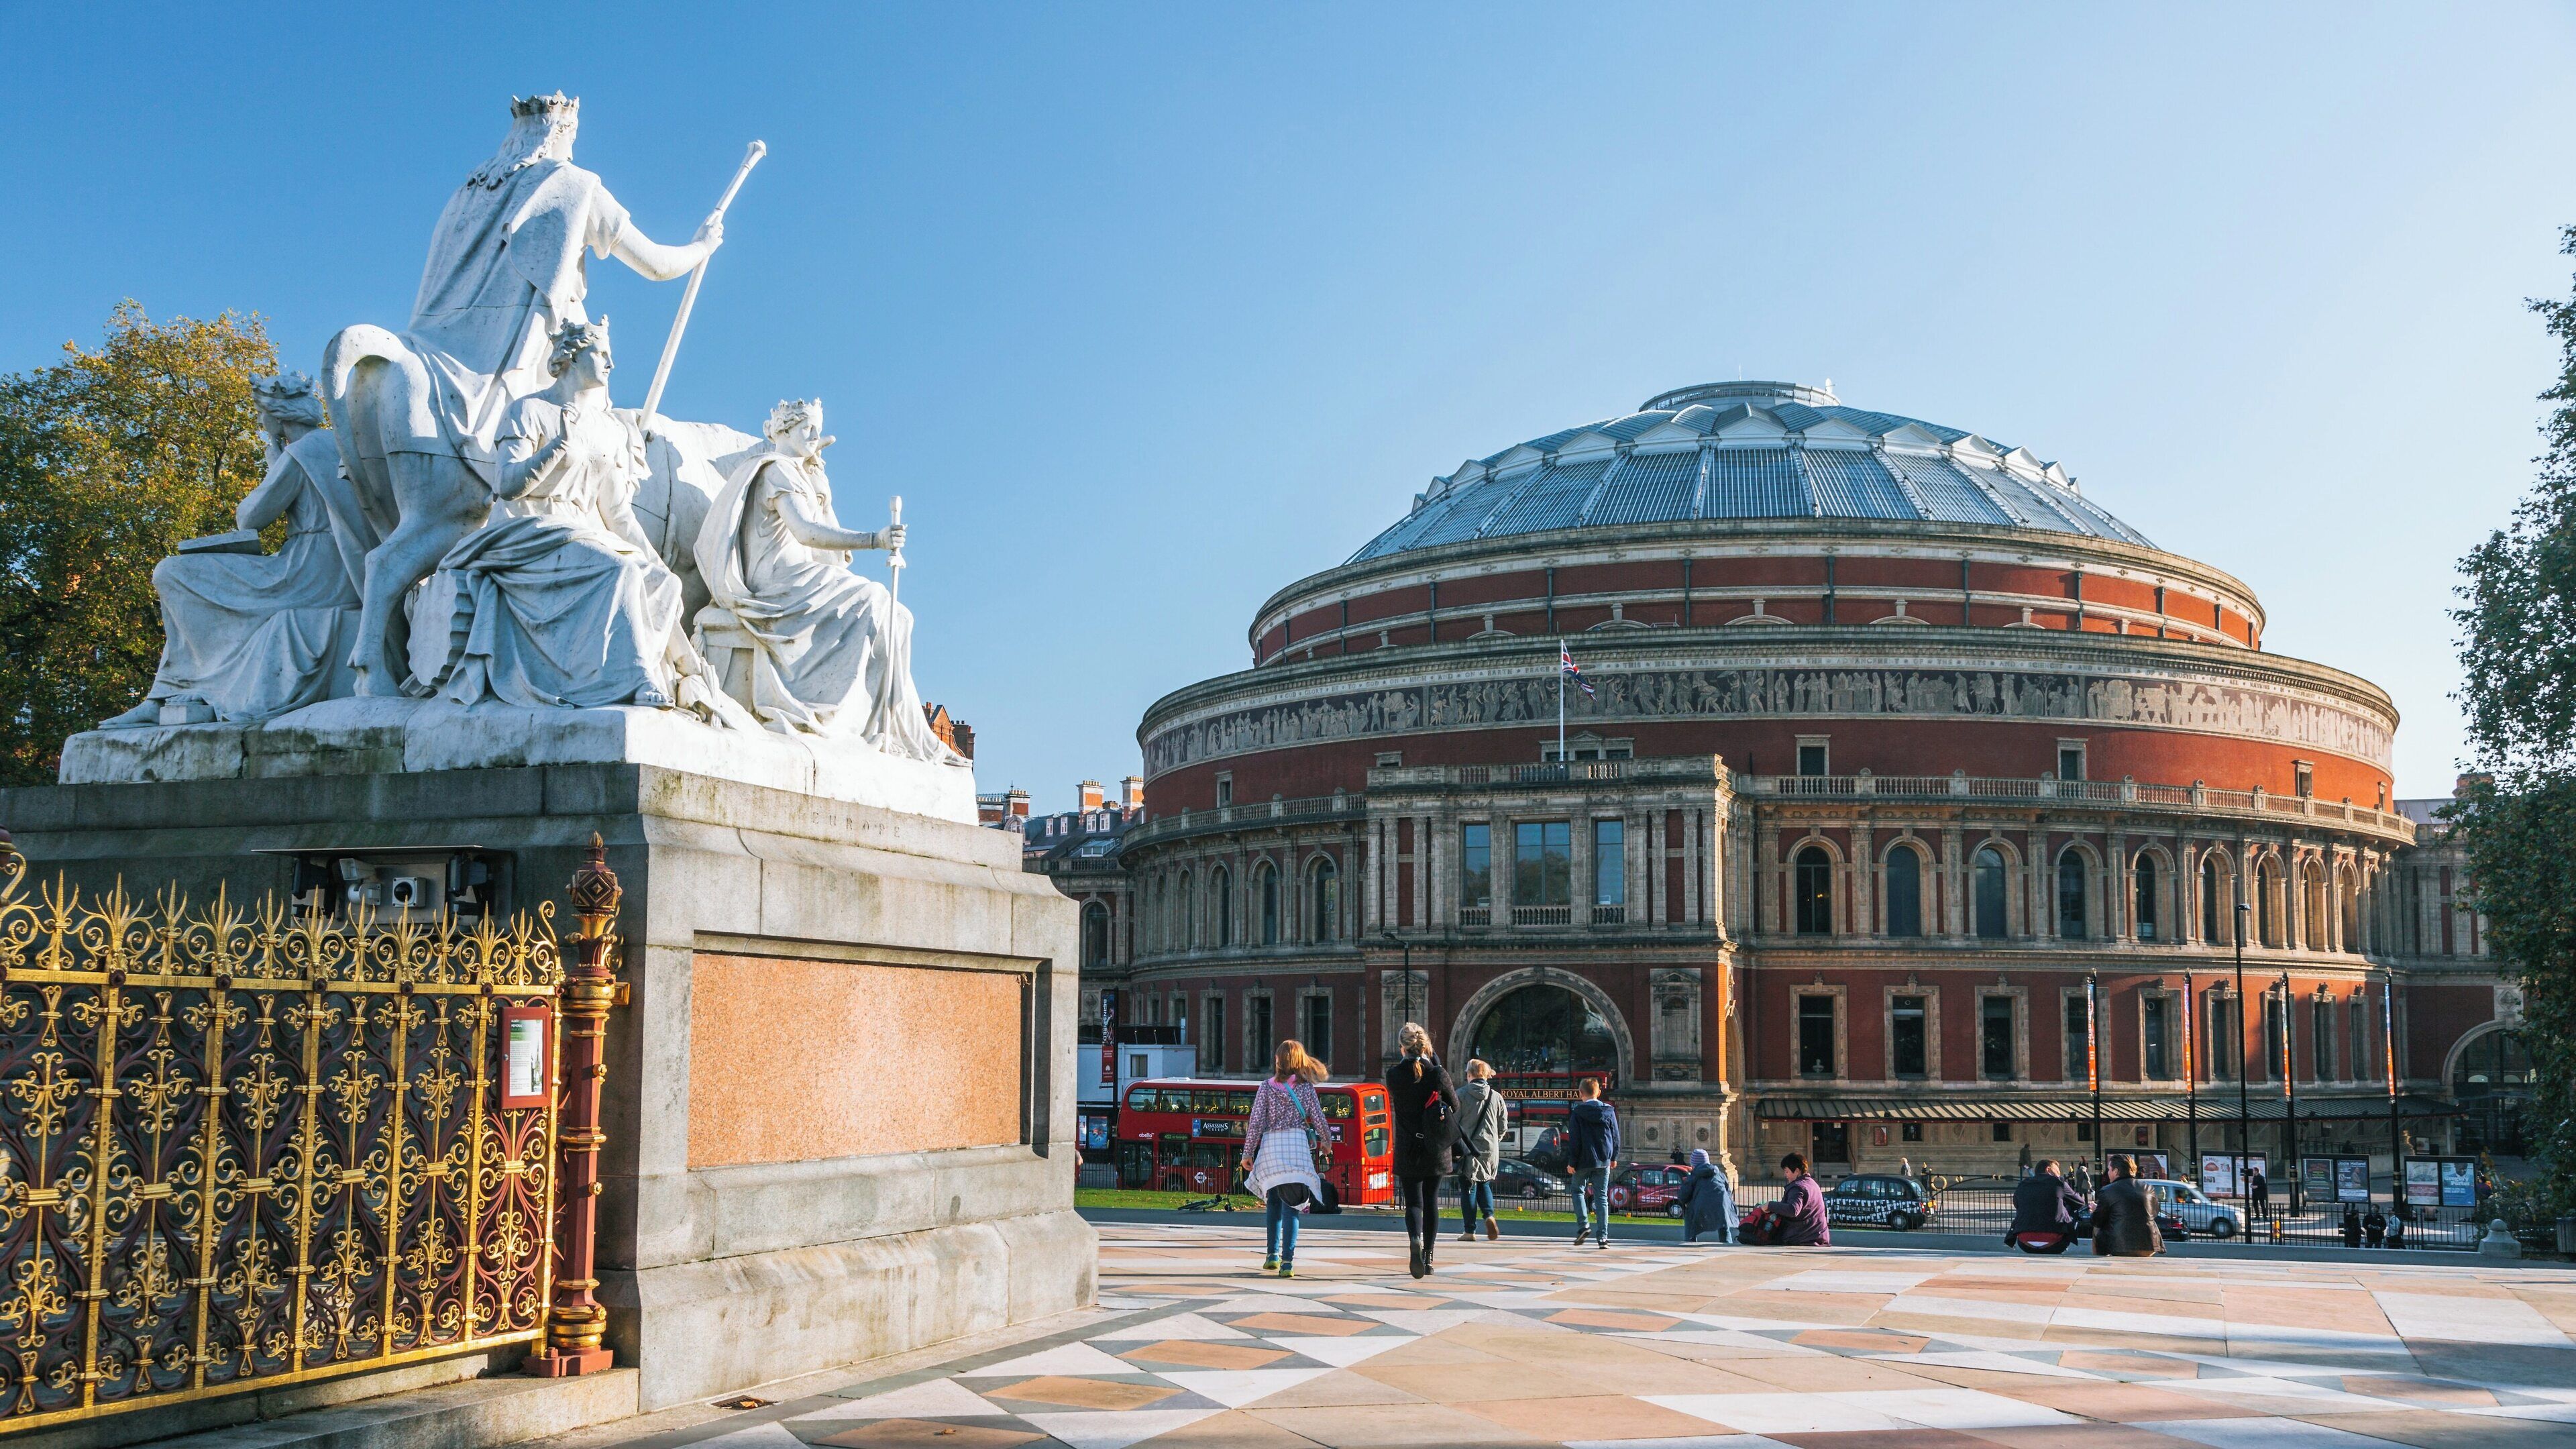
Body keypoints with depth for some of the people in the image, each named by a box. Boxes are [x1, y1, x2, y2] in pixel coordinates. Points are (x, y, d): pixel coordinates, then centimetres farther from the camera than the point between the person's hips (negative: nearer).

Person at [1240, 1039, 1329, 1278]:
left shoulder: (1266, 1086, 4)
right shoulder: (1305, 1087, 4)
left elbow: (1256, 1120, 1)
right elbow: (1318, 1118, 8)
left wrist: (1248, 1152, 5)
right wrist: (1326, 1139, 28)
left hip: (1270, 1146, 1)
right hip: (1297, 1146, -1)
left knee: (1273, 1201, 18)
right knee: (1291, 1204, -3)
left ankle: (1273, 1254, 22)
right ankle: (1287, 1261, -12)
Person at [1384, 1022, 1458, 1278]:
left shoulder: (1394, 1075, -9)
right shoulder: (1437, 1073, -9)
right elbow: (1455, 1105, 5)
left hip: (1407, 1150, -1)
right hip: (1436, 1150, 1)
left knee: (1413, 1202, 3)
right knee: (1432, 1202, 14)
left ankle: (1415, 1240, -25)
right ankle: (1428, 1257, 19)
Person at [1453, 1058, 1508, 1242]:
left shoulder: (1461, 1094, -6)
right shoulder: (1496, 1097, 3)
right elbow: (1503, 1126, 7)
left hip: (1467, 1148, -3)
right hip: (1490, 1149, 3)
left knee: (1468, 1187, 4)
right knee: (1484, 1183, 20)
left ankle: (1469, 1230, 3)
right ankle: (1489, 1215, -4)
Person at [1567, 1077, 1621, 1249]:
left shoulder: (1578, 1113, -8)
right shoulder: (1609, 1111, 3)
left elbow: (1574, 1140, -9)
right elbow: (1616, 1136, 9)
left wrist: (1571, 1162, -4)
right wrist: (1614, 1157, 20)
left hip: (1584, 1161, -3)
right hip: (1603, 1161, 3)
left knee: (1578, 1191, 16)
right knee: (1602, 1196, 5)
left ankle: (1583, 1225, -3)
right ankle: (1603, 1236, 0)